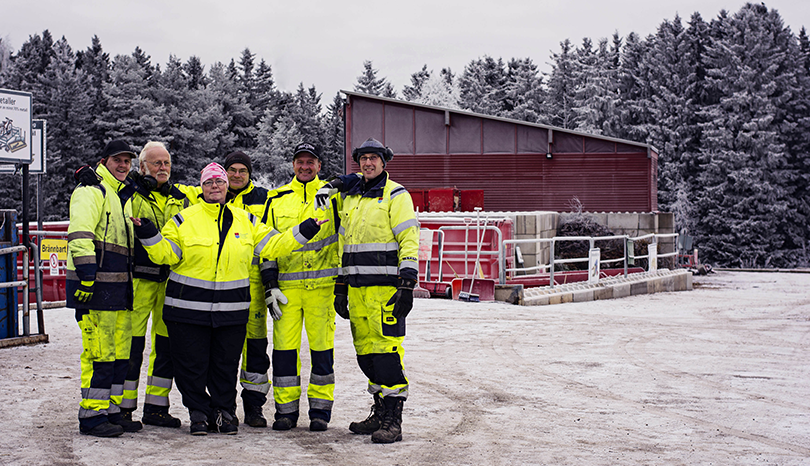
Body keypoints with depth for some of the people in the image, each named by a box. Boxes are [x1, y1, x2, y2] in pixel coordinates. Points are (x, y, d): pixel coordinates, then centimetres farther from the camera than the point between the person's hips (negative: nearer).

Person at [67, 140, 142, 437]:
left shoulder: (125, 196, 22)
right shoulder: (91, 192, -6)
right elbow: (79, 235, -18)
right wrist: (86, 274, -24)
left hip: (120, 287, 9)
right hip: (96, 287, -9)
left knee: (120, 352, 11)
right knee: (99, 352, -9)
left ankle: (112, 411, 19)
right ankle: (91, 415, -3)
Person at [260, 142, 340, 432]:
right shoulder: (277, 199, 12)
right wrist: (269, 283, 3)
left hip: (322, 284, -1)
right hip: (286, 285, 1)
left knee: (322, 346, 0)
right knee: (284, 345, -1)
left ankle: (320, 409, 10)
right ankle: (286, 410, 9)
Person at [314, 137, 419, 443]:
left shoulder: (396, 195, -2)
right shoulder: (350, 197, 19)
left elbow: (409, 239, -9)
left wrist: (407, 283, -16)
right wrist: (341, 286, 19)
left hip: (386, 286, -7)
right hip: (357, 288, 7)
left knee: (386, 349, -11)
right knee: (366, 351, 9)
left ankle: (392, 421, -8)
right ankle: (380, 413, 19)